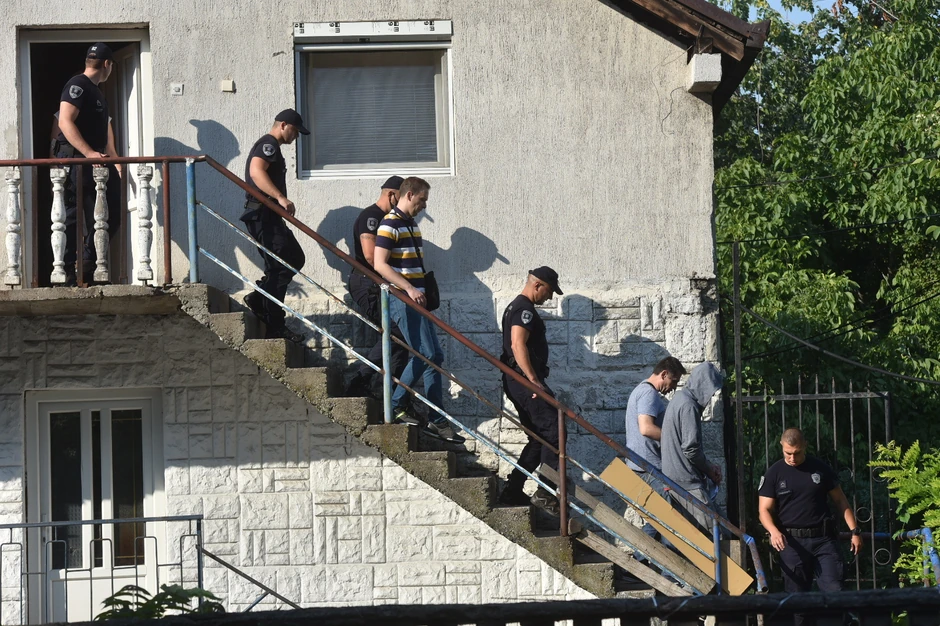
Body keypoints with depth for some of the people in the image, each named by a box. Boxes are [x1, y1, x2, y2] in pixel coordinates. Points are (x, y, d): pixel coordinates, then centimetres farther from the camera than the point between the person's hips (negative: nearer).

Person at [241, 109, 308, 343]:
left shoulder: (270, 146, 25)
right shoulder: (269, 144, -9)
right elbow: (256, 172, -27)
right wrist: (281, 198, -36)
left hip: (269, 216, 11)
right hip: (263, 214, -11)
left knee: (294, 258, 12)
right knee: (280, 266, -10)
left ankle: (258, 298, 10)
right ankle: (275, 327, -9)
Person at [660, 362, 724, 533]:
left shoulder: (679, 400, 17)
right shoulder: (688, 405, -14)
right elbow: (691, 447, -19)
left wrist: (708, 466, 17)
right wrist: (709, 469, -2)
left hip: (674, 479, 10)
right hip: (687, 482, -10)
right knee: (709, 531, -12)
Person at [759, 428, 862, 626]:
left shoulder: (820, 469, 6)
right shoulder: (773, 474, 3)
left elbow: (840, 500, 12)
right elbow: (764, 509, 0)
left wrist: (854, 531, 5)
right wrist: (774, 531, -21)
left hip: (823, 540, 0)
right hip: (792, 543, 0)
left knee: (835, 591, -10)